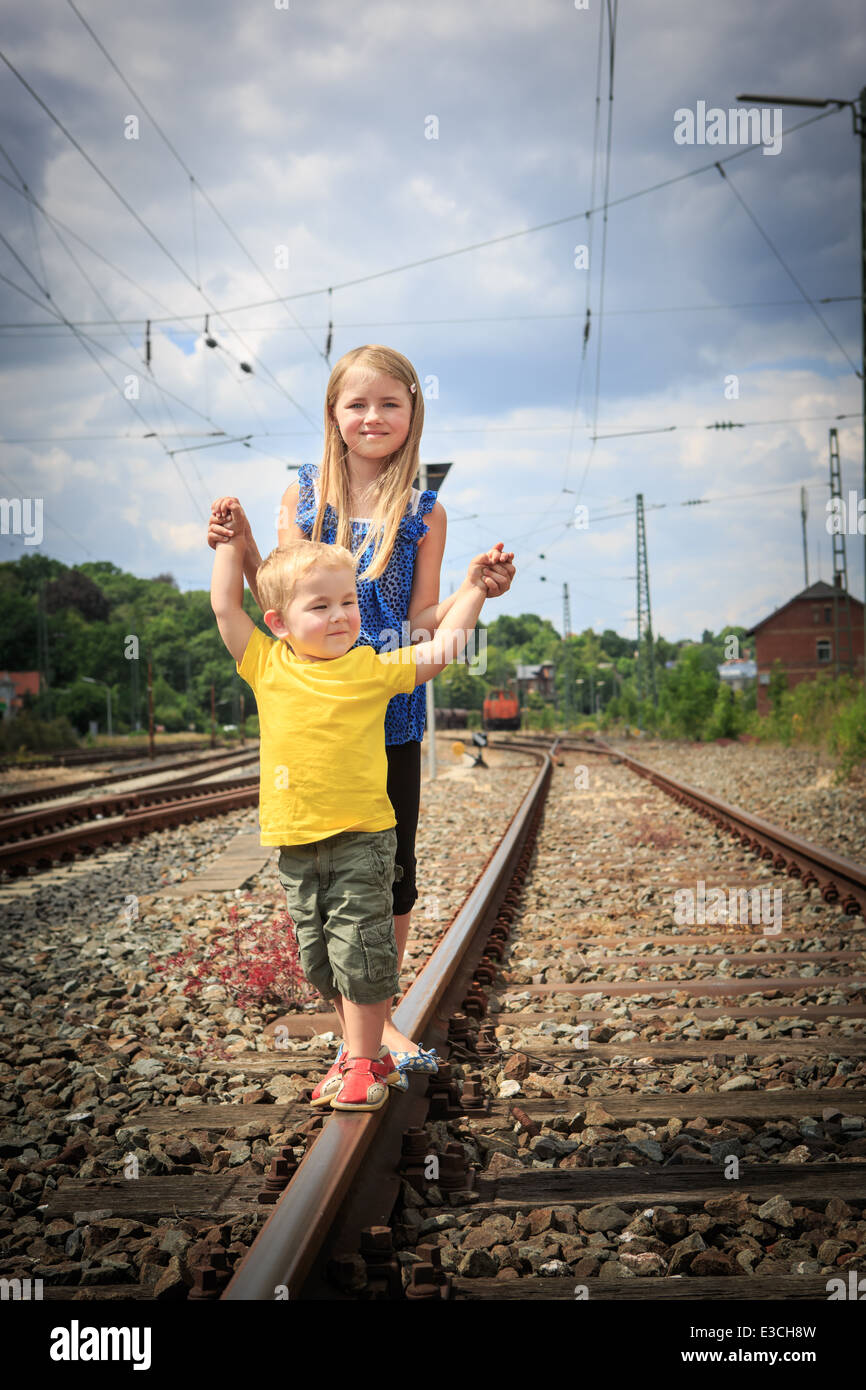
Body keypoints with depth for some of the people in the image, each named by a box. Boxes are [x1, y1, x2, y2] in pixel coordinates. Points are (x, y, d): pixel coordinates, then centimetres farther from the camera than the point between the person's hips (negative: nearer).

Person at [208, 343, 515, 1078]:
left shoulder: (423, 513, 0)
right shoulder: (304, 497, 2)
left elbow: (421, 621, -2)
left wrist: (476, 592, -18)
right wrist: (242, 549, -11)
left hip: (390, 711, 0)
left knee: (393, 866, 8)